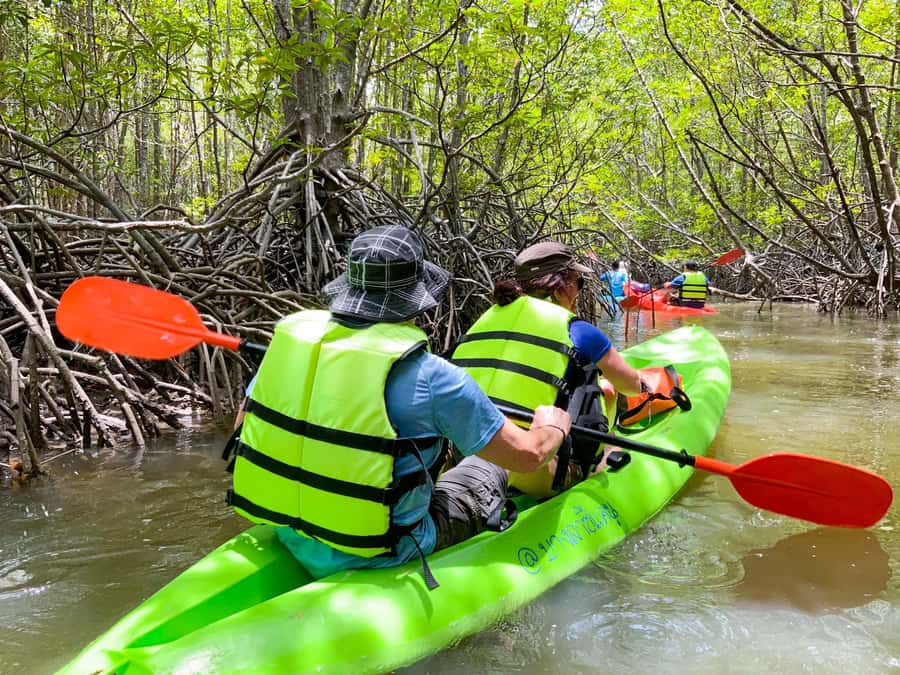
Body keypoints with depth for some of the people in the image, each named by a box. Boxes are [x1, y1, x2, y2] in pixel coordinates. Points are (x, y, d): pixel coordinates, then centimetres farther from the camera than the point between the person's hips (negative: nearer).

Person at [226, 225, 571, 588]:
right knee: (486, 469, 20)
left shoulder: (293, 332, -7)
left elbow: (243, 425, 6)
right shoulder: (431, 376, -22)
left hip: (291, 542, 6)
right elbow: (528, 455, -12)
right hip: (381, 554, -5)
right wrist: (553, 426, 12)